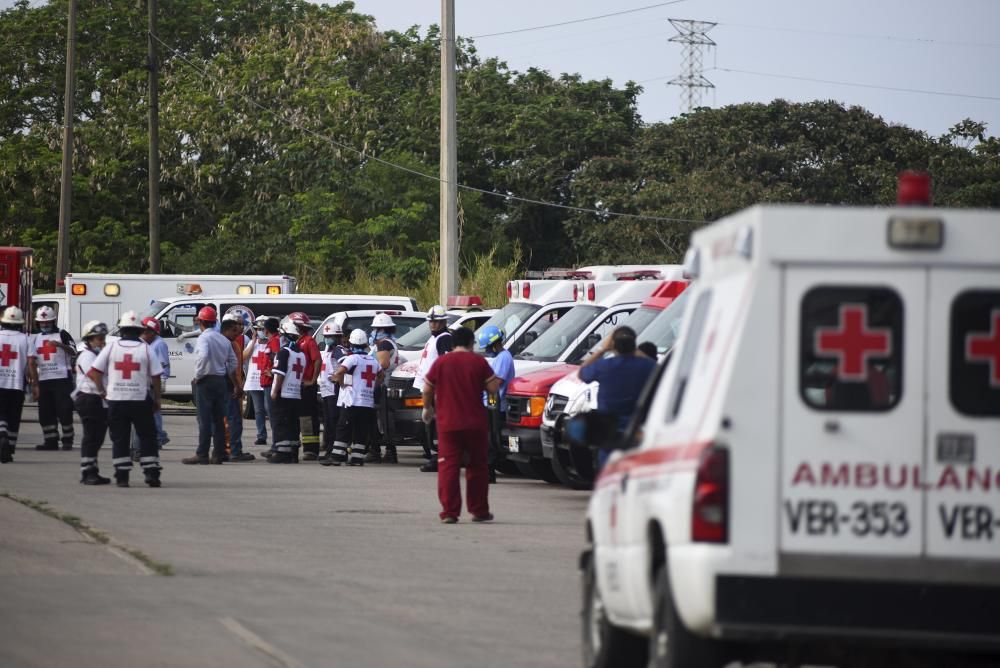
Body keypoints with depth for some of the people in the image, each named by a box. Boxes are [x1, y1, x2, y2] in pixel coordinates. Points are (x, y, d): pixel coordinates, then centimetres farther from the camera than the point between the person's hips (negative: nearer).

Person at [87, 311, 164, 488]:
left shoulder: (112, 347, 0)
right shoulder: (145, 349, -2)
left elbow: (93, 372, -2)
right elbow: (155, 377, -1)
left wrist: (103, 390, 9)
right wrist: (157, 399, 10)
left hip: (116, 400, 1)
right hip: (141, 399, -1)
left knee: (119, 439, 7)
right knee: (147, 437, 8)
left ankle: (122, 476, 4)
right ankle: (151, 473, 4)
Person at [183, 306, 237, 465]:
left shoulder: (204, 337, -11)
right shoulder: (224, 340, 13)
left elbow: (203, 355, -29)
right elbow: (232, 362, 16)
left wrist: (198, 375, -18)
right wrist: (234, 384, 22)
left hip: (206, 381, -7)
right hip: (221, 381, 7)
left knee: (204, 419, -7)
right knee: (219, 419, 9)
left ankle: (202, 454, -9)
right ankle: (219, 454, 9)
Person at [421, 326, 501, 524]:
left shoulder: (440, 362, 1)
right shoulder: (479, 362, -2)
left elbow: (427, 390, 3)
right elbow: (492, 388, -4)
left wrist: (427, 408, 21)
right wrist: (497, 381, 19)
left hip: (447, 424, 0)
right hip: (475, 424, 0)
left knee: (448, 467, 0)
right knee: (477, 467, 12)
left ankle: (449, 512, -9)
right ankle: (479, 511, 15)